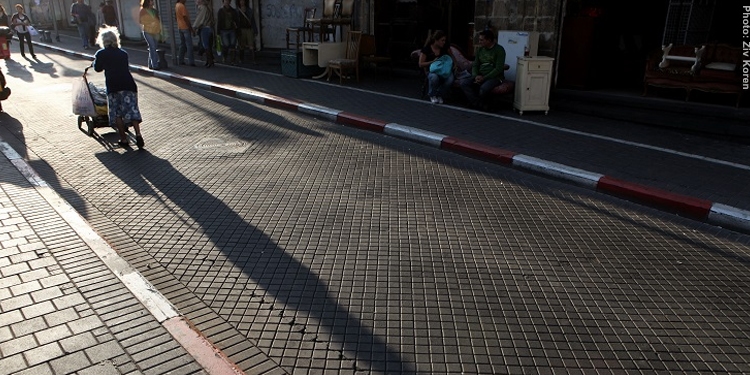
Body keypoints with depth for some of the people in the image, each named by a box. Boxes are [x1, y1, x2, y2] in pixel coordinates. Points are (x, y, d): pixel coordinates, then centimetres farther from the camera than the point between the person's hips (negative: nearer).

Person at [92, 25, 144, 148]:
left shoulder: (101, 54, 8)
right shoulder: (123, 53, 17)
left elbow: (97, 68, 21)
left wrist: (95, 60, 40)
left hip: (114, 87, -3)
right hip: (129, 85, 3)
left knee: (117, 113, 8)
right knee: (132, 111, 3)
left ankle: (123, 139, 7)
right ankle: (138, 134, -14)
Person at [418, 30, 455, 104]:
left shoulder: (445, 47, 3)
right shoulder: (426, 49, -7)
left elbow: (451, 56, 23)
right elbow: (420, 64, -6)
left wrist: (454, 63, 2)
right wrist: (433, 61, -17)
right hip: (432, 70, -3)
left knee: (450, 78, -33)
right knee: (434, 77, -40)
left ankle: (439, 95, -6)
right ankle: (432, 95, -9)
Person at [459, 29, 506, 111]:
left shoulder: (499, 50, -8)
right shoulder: (480, 49, 12)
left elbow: (499, 69, -15)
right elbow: (475, 65, 12)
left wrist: (484, 78, -20)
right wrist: (476, 76, -10)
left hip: (495, 77, -6)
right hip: (480, 76, 6)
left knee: (484, 88, -38)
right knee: (464, 83, -20)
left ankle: (475, 102, -8)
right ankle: (480, 105, -23)